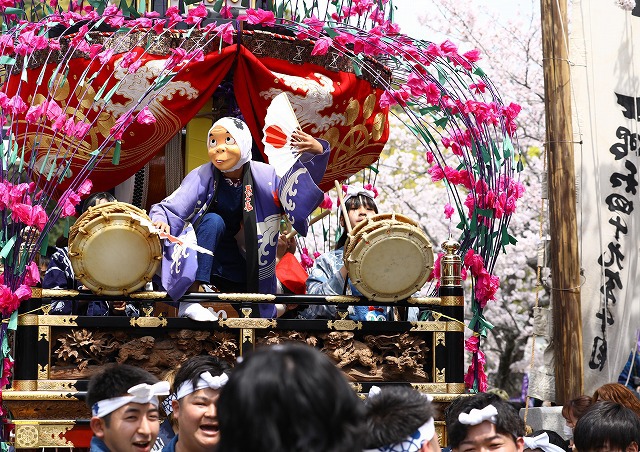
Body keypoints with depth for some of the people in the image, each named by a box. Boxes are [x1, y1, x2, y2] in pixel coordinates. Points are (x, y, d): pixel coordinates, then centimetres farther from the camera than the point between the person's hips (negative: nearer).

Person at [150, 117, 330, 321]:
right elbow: (168, 208, -22)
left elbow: (302, 181, -14)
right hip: (200, 261, -3)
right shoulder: (202, 176, -19)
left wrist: (317, 152, -32)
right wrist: (161, 220, -45)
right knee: (213, 221, -33)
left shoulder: (262, 175, -12)